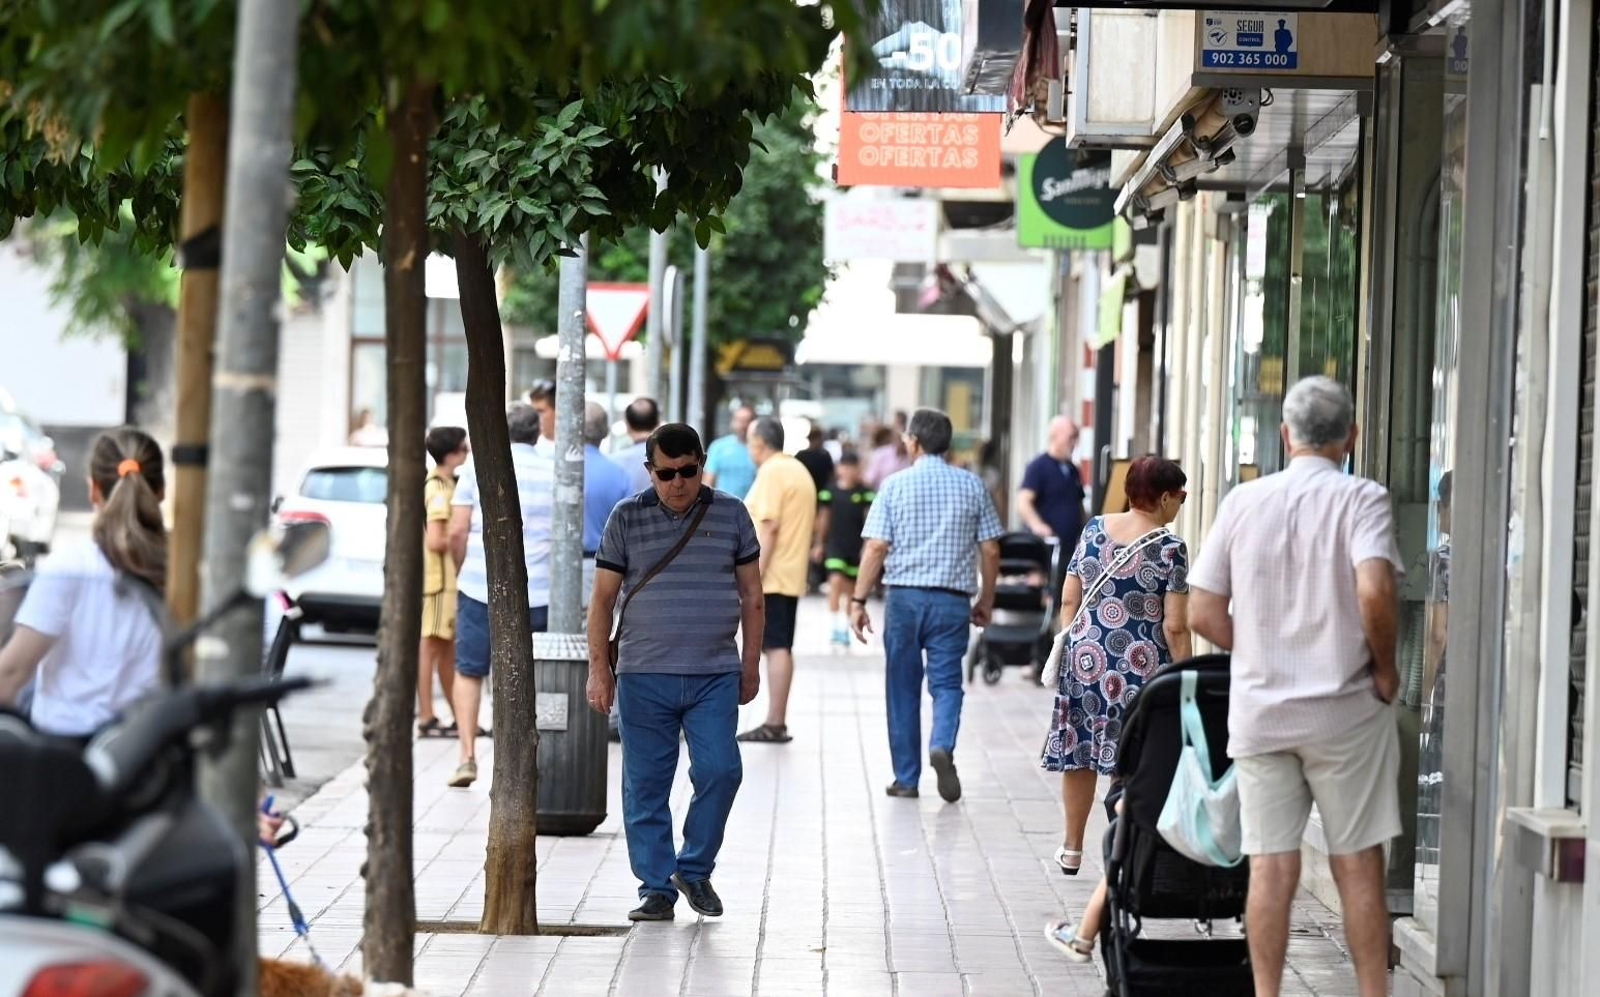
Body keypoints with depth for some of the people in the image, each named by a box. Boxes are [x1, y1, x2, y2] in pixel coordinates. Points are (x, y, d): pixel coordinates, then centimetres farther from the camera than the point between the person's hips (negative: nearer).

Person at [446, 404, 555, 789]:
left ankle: (467, 757, -1)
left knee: (469, 671, 9)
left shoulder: (479, 467, 2)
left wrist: (462, 572, 13)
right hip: (535, 592, 0)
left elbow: (457, 531, -1)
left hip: (480, 587, 0)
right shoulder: (554, 473, 3)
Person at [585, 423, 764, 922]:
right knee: (645, 785, 1)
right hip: (644, 676, 0)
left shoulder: (731, 514, 6)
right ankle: (656, 888, 9)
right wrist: (599, 668, 1)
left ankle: (695, 869, 10)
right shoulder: (627, 518, 4)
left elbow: (751, 594, 11)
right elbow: (603, 598, 6)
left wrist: (751, 666, 9)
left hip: (715, 675, 0)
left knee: (720, 771, -10)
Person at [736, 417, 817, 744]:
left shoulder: (771, 473, -12)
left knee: (775, 647, -9)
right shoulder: (799, 471, 18)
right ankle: (778, 722, 12)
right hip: (791, 575, 9)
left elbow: (768, 527, -19)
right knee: (780, 647, 10)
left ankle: (774, 724, -10)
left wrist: (754, 576, -20)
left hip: (771, 577, -9)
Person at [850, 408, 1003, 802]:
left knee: (903, 687, 10)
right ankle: (942, 745, -23)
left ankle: (906, 778, 14)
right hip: (953, 599, 1)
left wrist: (858, 600, -2)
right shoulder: (972, 485, 3)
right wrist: (986, 600, 16)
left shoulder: (896, 485, -2)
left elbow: (875, 548, -7)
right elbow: (990, 551, 4)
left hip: (904, 596, 0)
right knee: (946, 682, 6)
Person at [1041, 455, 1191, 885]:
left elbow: (1069, 599, 8)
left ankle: (1072, 849, 28)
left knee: (1078, 753, 16)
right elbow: (1175, 627, -12)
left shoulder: (1094, 529, 4)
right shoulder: (1170, 549, -11)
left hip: (1085, 656, 5)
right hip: (1141, 665, -5)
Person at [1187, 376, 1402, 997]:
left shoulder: (1243, 502, 4)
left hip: (1259, 708, 3)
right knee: (1357, 865, 5)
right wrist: (1385, 667, -8)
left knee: (1270, 868, 6)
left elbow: (1204, 614, 2)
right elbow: (1374, 592, -23)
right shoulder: (1361, 499, -7)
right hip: (1345, 709, -3)